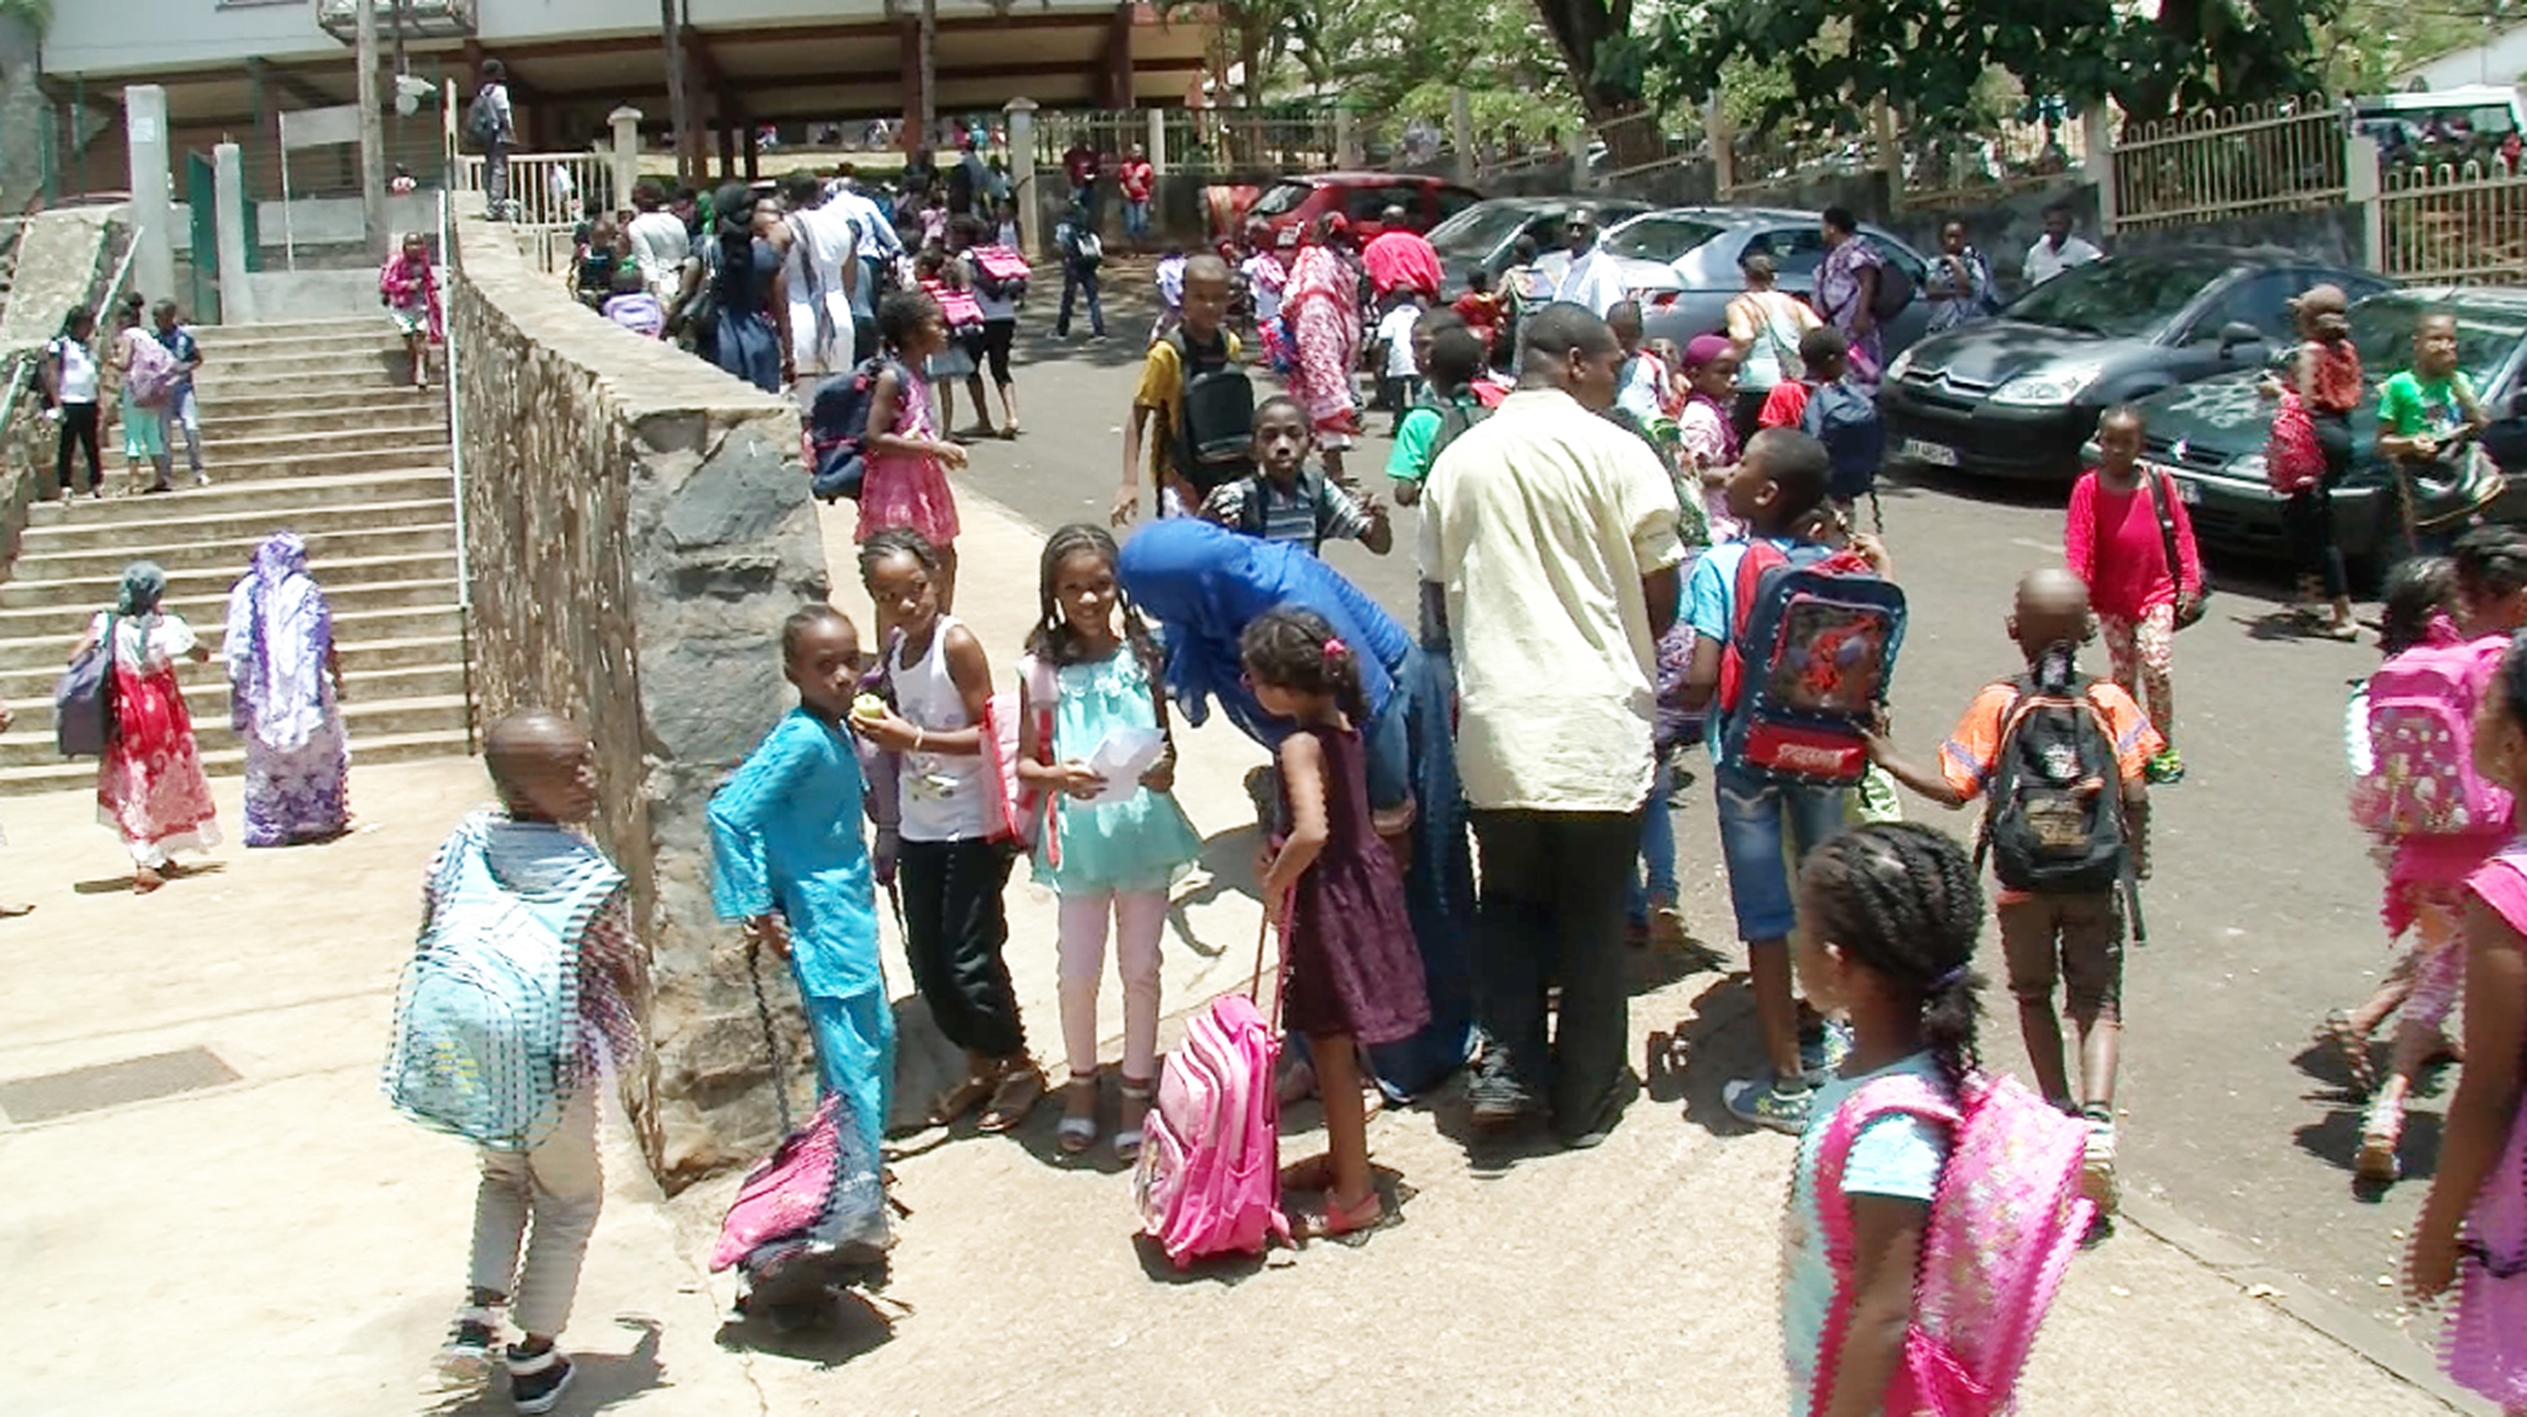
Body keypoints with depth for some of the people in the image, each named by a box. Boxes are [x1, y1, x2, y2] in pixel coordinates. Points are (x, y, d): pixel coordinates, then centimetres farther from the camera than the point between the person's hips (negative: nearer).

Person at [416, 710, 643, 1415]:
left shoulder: (461, 846, -2)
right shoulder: (590, 879, -16)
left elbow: (429, 948, 8)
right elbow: (630, 986, -6)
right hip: (551, 1070, -5)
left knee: (504, 1175, 32)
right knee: (568, 1200, 18)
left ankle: (479, 1311, 16)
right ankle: (534, 1361, 26)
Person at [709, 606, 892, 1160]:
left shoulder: (838, 729, 4)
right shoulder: (802, 739, -22)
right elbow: (729, 814, -27)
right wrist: (757, 910, -22)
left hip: (851, 909, 9)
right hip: (821, 921, -9)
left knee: (879, 1038, 18)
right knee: (851, 1057, -4)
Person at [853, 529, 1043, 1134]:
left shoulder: (957, 643, -16)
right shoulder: (895, 645, 6)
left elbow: (986, 734, -18)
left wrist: (914, 738, -26)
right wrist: (881, 730, 1)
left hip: (972, 828, -7)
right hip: (919, 828, 8)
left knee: (969, 958, -3)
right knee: (927, 961, 12)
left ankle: (1019, 1066, 17)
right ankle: (980, 1066, 30)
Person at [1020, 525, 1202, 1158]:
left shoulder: (1141, 658, -2)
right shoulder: (1042, 669, -5)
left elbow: (1165, 744, 7)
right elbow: (1024, 762, -1)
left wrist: (1164, 771, -15)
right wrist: (1058, 776, -22)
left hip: (1143, 828, 1)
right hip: (1079, 837, -1)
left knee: (1140, 969, 10)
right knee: (1078, 971, 7)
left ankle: (1138, 1089, 26)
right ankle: (1082, 1081, 30)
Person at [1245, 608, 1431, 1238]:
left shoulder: (1301, 745, -21)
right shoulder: (1344, 728, 5)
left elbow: (1312, 832, -33)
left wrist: (1275, 882, -17)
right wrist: (1284, 854, 13)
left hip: (1327, 901, -9)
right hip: (1361, 883, 9)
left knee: (1331, 1049, 1)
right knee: (1333, 1044, 21)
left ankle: (1355, 1192, 8)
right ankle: (1342, 1158, 35)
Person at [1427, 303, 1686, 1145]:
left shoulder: (1457, 460, 7)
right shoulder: (1614, 452, -7)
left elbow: (1448, 588, 12)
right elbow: (1661, 594, -3)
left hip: (1495, 720, 3)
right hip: (1596, 721, -3)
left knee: (1510, 898, 19)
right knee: (1593, 916, 9)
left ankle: (1508, 1057, 3)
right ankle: (1586, 1100, 18)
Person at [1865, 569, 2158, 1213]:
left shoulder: (1998, 704, -8)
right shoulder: (2110, 702, -5)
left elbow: (1955, 790, -12)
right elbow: (2134, 793, -8)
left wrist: (1888, 758, -1)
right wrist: (2136, 851, 10)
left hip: (2022, 881, 0)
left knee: (2034, 996, 20)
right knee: (2099, 1002, 6)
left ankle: (2060, 1109, 25)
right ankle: (2096, 1118, -14)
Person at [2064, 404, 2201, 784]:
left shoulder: (2157, 484, -2)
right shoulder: (2089, 488, -5)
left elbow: (2182, 532, 4)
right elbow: (2078, 543, -9)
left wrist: (2189, 583, 1)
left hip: (2156, 592, 0)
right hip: (2111, 599, 0)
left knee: (2157, 666, -9)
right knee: (2123, 671, 9)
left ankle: (2164, 748, 4)